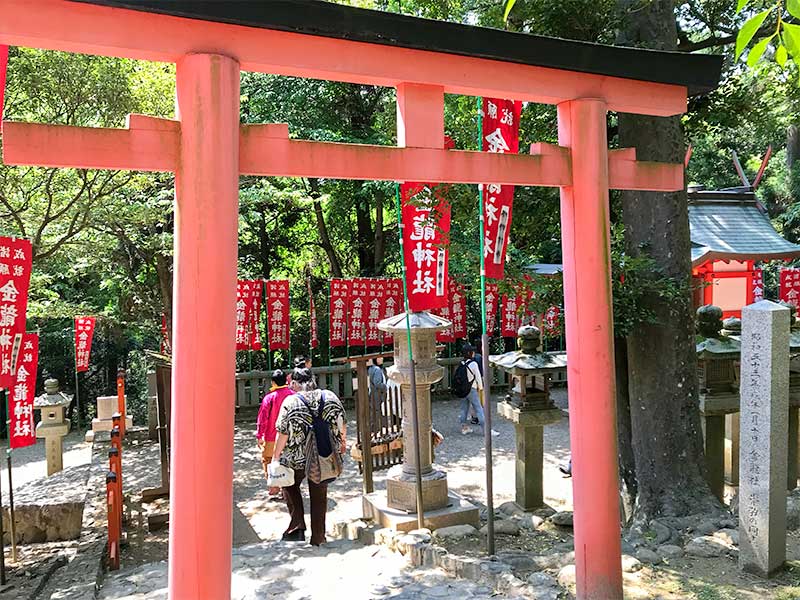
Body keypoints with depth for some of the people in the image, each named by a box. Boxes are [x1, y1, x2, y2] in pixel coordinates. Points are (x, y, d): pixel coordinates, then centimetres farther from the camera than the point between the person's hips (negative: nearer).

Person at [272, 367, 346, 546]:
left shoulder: (290, 402, -13)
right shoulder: (330, 396, -2)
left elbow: (283, 434, -13)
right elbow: (342, 424, 7)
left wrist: (276, 456, -2)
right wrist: (343, 442, 24)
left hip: (296, 458, -3)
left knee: (290, 486, 23)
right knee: (319, 495, 15)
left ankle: (297, 526, 12)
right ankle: (318, 537, 21)